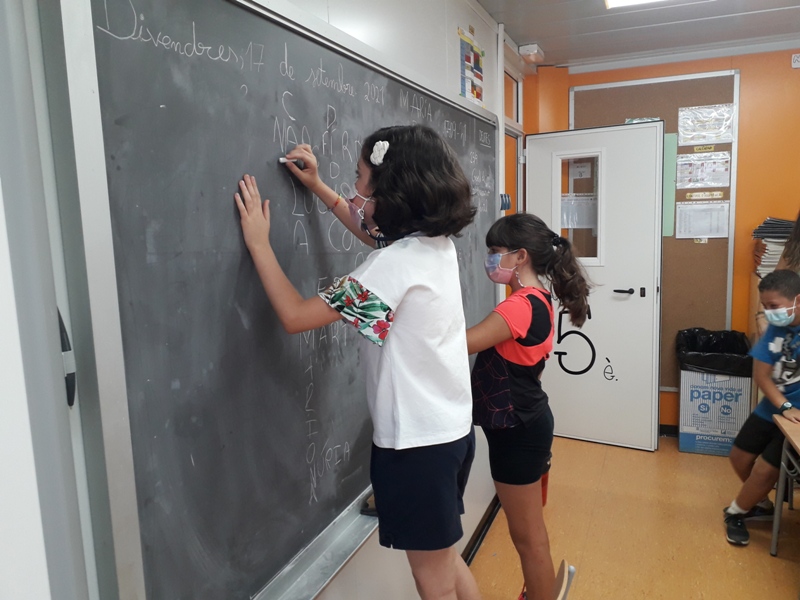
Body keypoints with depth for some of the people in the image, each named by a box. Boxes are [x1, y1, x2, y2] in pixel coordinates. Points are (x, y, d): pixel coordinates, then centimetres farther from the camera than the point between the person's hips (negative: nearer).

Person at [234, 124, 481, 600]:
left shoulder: (395, 266, -24)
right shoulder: (438, 243, 2)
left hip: (417, 442, -8)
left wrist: (259, 242, -10)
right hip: (451, 430, 9)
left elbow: (295, 316, -20)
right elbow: (379, 231, 23)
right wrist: (319, 187, 22)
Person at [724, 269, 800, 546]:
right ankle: (761, 505, 38)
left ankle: (735, 513, 20)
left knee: (765, 469, -6)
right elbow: (761, 374, -4)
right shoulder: (776, 327, -3)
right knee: (739, 456, 13)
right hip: (772, 408, 6)